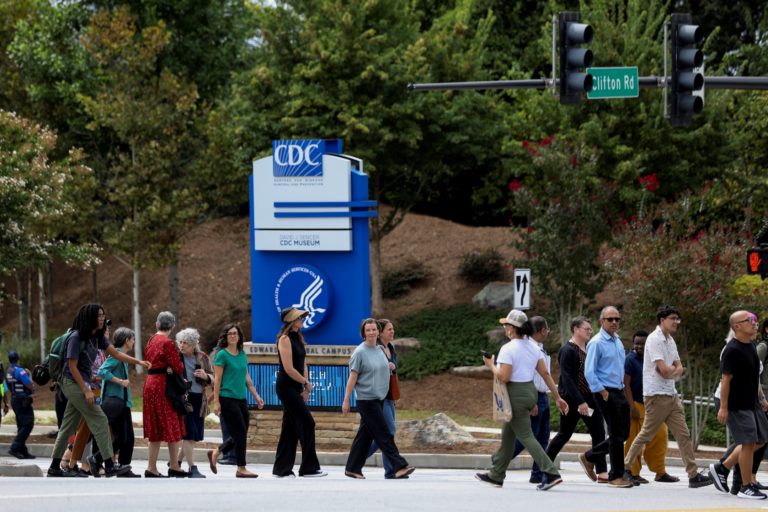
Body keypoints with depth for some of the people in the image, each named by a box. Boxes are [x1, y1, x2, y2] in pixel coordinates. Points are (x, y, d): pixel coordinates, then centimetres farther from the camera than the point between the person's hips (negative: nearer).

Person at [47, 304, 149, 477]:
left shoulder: (97, 337, 8)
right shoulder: (76, 338, -16)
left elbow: (116, 354, 6)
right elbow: (72, 367, -16)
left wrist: (139, 362, -6)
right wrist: (86, 391, -19)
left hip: (83, 383, 9)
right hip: (73, 383, -9)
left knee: (69, 427, 10)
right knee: (99, 421, -11)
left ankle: (55, 467, 14)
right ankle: (109, 465, -11)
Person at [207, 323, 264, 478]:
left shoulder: (242, 355, 13)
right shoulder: (222, 355, -6)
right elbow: (217, 379, -8)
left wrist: (257, 396, 16)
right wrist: (216, 402, -12)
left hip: (241, 399, 7)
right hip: (227, 398, -7)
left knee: (240, 435, 8)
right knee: (240, 432, -8)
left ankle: (215, 453, 26)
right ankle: (241, 468, -1)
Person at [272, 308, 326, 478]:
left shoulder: (298, 338, 15)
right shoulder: (285, 339, -13)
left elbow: (303, 364, 16)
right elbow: (289, 369, -18)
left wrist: (305, 388, 7)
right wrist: (307, 383, -9)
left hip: (295, 388, 9)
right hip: (286, 386, -9)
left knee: (290, 428, 9)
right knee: (307, 423, -9)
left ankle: (282, 469, 12)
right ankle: (309, 467, -6)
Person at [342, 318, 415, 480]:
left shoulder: (380, 350, 11)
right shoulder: (360, 352, -10)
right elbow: (352, 377, -10)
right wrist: (346, 400, -10)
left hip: (379, 398, 7)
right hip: (366, 399, -7)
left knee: (365, 435, 10)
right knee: (384, 435, -9)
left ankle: (353, 468, 17)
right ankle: (399, 466, -12)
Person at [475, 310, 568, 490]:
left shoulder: (508, 349, -17)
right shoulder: (533, 346, 6)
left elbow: (504, 377, -23)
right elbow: (545, 373, 7)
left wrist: (491, 366, -5)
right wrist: (557, 397, 10)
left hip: (516, 395, -9)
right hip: (531, 391, 9)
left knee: (526, 436, -6)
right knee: (508, 435, 19)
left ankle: (550, 473, -17)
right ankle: (496, 474, 28)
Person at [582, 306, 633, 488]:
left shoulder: (617, 341, 14)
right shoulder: (597, 343, -11)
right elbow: (589, 372, -15)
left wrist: (622, 387, 17)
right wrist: (602, 392, -17)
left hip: (619, 391, 8)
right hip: (606, 393, -8)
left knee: (623, 433, 10)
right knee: (616, 434, -5)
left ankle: (590, 456, 25)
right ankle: (616, 476, 2)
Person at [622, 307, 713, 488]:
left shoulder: (670, 340, 16)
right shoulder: (655, 339, -13)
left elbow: (679, 369, 14)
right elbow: (664, 370, -21)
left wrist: (670, 371, -8)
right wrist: (675, 369, 0)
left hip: (671, 395, 9)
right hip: (656, 396, -9)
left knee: (683, 434, 2)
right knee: (646, 434, 0)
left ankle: (693, 475, 0)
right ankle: (625, 467, 13)